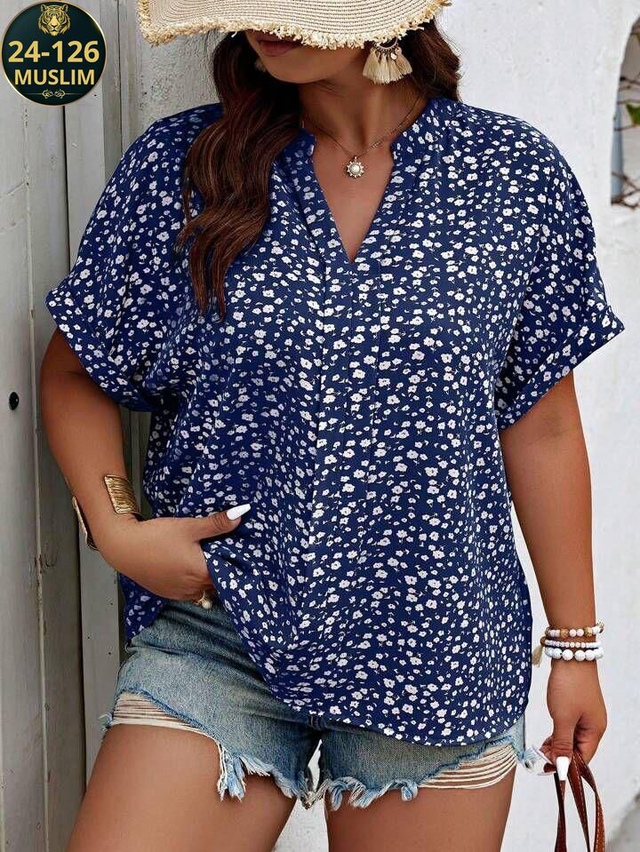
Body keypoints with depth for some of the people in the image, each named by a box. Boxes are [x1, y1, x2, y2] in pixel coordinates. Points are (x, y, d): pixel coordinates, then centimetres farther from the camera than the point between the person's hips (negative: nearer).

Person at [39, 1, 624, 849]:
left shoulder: (515, 174, -3)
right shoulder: (176, 165, -2)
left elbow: (541, 425, 3)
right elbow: (74, 374, 8)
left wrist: (576, 644, 7)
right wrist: (113, 527, -9)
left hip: (438, 646, 0)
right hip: (217, 632, 0)